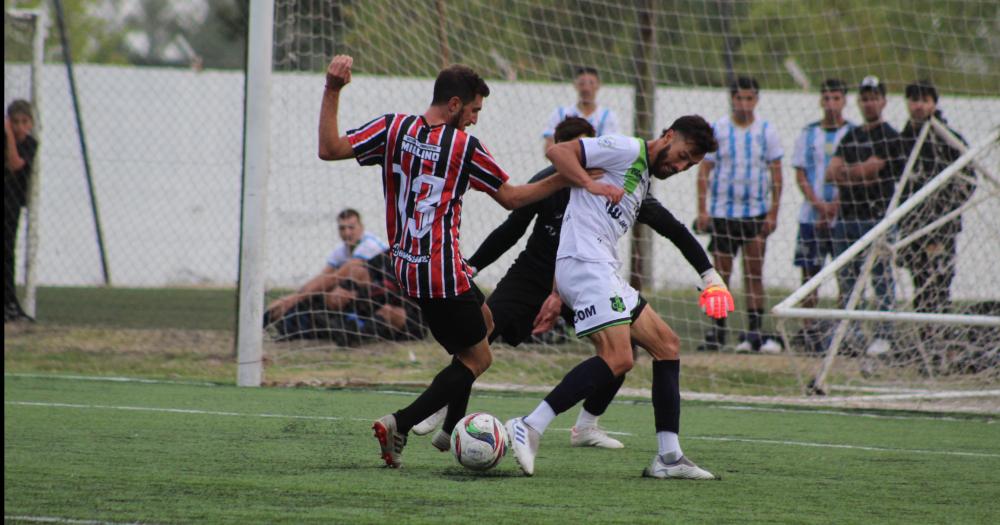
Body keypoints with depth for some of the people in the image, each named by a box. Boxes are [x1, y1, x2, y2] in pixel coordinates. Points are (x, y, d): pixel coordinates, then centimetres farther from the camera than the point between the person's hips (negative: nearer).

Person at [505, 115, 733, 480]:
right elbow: (558, 152, -10)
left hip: (603, 271, 11)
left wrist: (558, 295, 20)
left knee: (667, 345, 10)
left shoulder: (643, 180, 26)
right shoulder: (628, 150, -1)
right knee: (618, 358, -22)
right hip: (587, 267, -11)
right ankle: (529, 428, -21)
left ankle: (669, 457, 9)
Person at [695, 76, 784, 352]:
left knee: (754, 273, -1)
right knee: (721, 273, 1)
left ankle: (754, 333, 0)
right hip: (722, 213, 0)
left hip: (756, 213, 0)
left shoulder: (766, 131, 3)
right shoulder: (716, 130, 2)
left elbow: (776, 174, 5)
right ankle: (717, 332, 6)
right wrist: (702, 210, -6)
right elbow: (704, 170, 3)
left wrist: (773, 213, -2)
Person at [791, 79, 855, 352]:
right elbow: (801, 176, 5)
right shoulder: (808, 133, 8)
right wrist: (819, 204, -10)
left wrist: (835, 206, -12)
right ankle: (808, 328, 7)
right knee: (809, 272, 1)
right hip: (811, 215, 2)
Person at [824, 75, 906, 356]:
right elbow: (831, 173, 8)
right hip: (846, 215, 7)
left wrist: (844, 172, 5)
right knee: (846, 279, 10)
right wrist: (858, 174, -7)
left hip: (876, 216, -7)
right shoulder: (851, 136, 18)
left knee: (881, 278, -7)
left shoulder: (889, 137, -3)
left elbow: (867, 170, -12)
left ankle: (884, 334, -6)